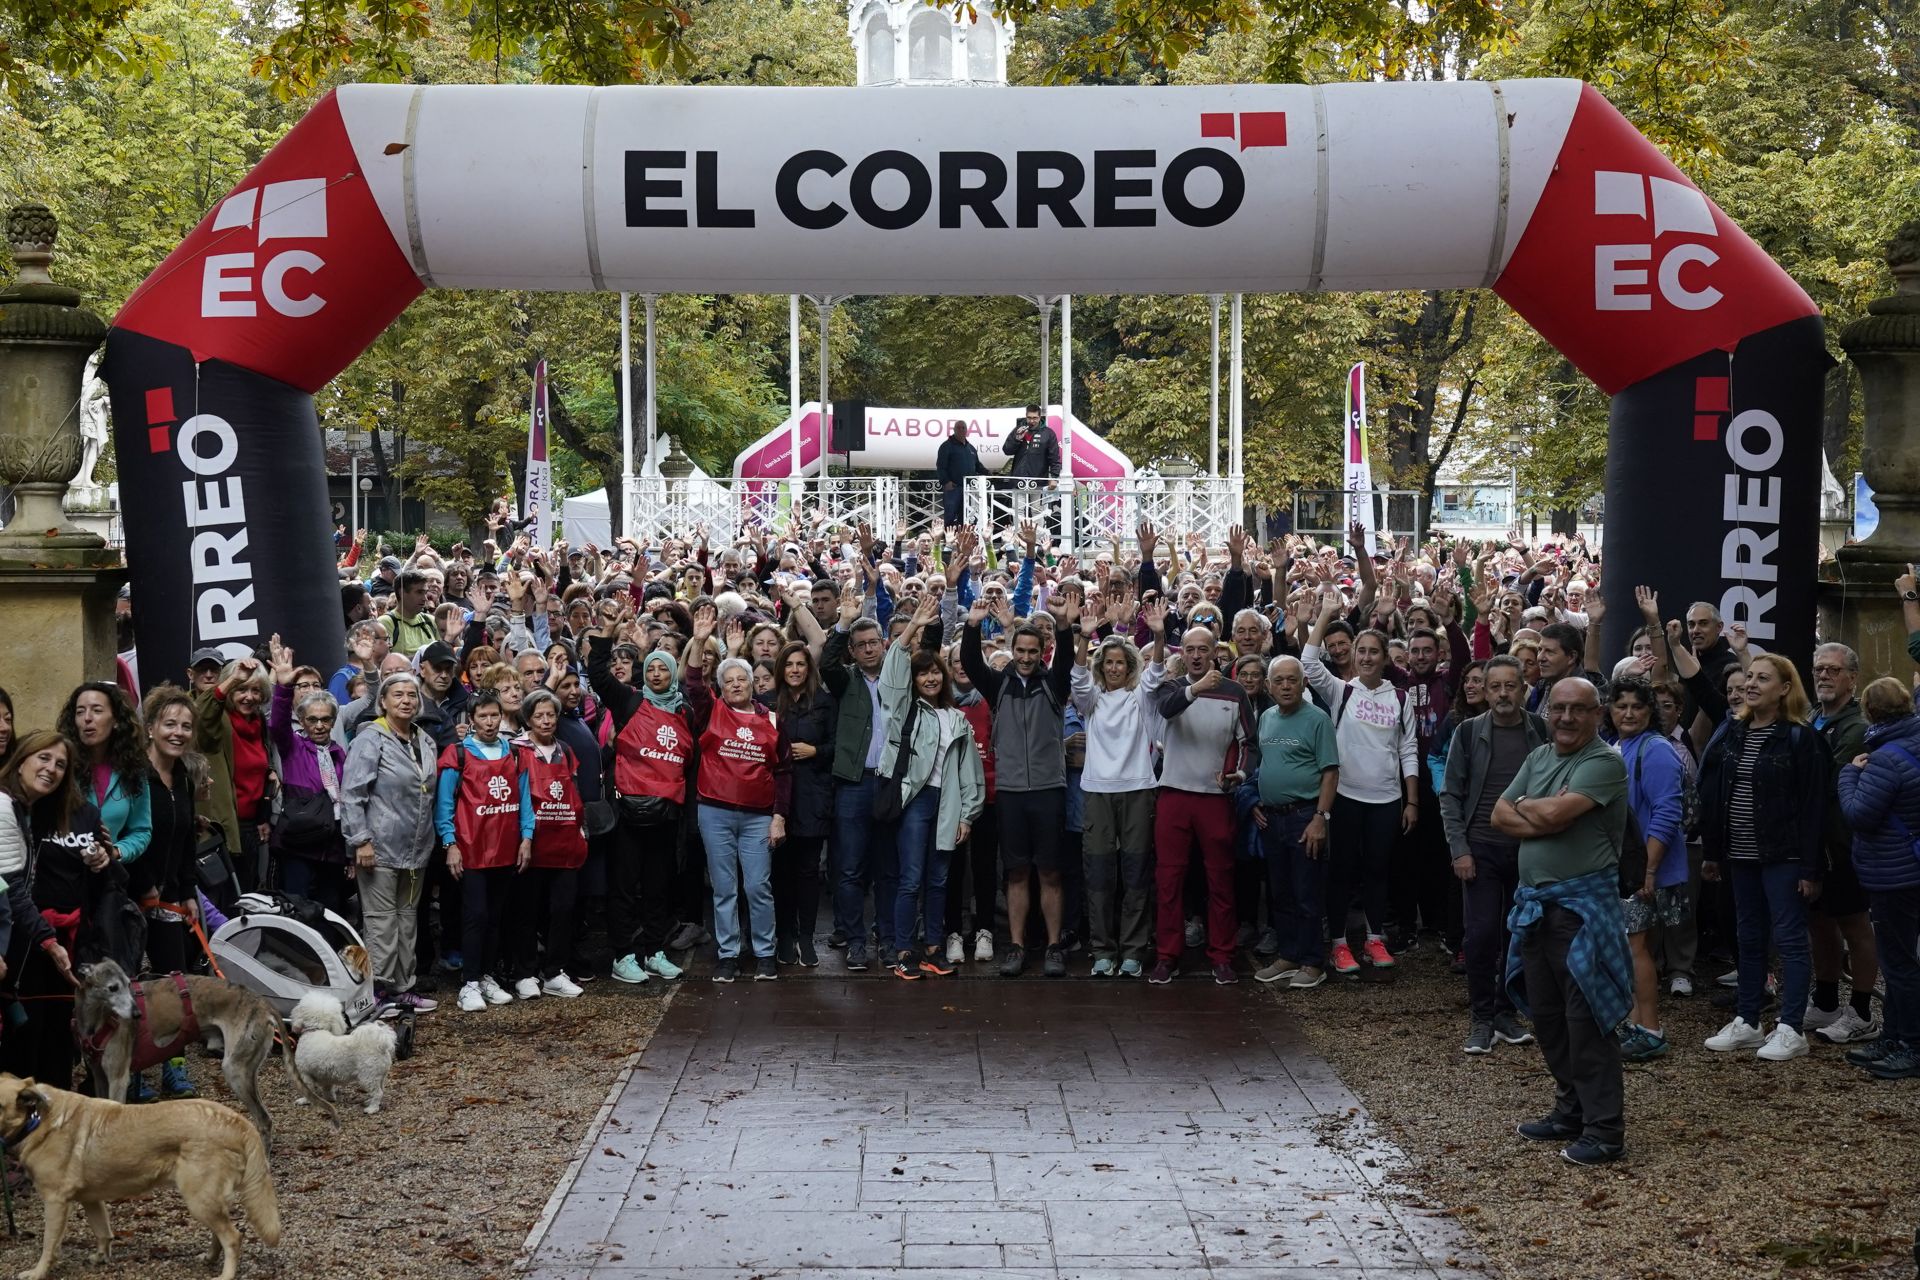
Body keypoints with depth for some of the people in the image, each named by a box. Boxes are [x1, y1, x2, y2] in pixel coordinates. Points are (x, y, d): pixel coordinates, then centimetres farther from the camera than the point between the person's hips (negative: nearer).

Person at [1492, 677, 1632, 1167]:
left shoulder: (1605, 762, -11)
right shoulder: (1537, 758, 14)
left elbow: (1556, 812, -22)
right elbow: (1500, 815, 6)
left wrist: (1525, 806, -1)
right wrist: (1544, 820, -11)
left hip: (1583, 906, -8)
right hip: (1534, 903, 8)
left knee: (1585, 1021, -6)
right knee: (1546, 1017, 15)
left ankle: (1604, 1130, 0)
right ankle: (1570, 1112, 27)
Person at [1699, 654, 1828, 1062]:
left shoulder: (1800, 737, -10)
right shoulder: (1733, 734, 9)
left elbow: (1812, 806, -13)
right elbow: (1713, 796, 12)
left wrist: (1809, 867, -16)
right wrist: (1713, 852, 9)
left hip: (1781, 856, -7)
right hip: (1741, 855, 7)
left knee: (1789, 938, -1)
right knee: (1749, 938, 12)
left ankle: (1791, 1029, 3)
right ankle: (1746, 1023, 19)